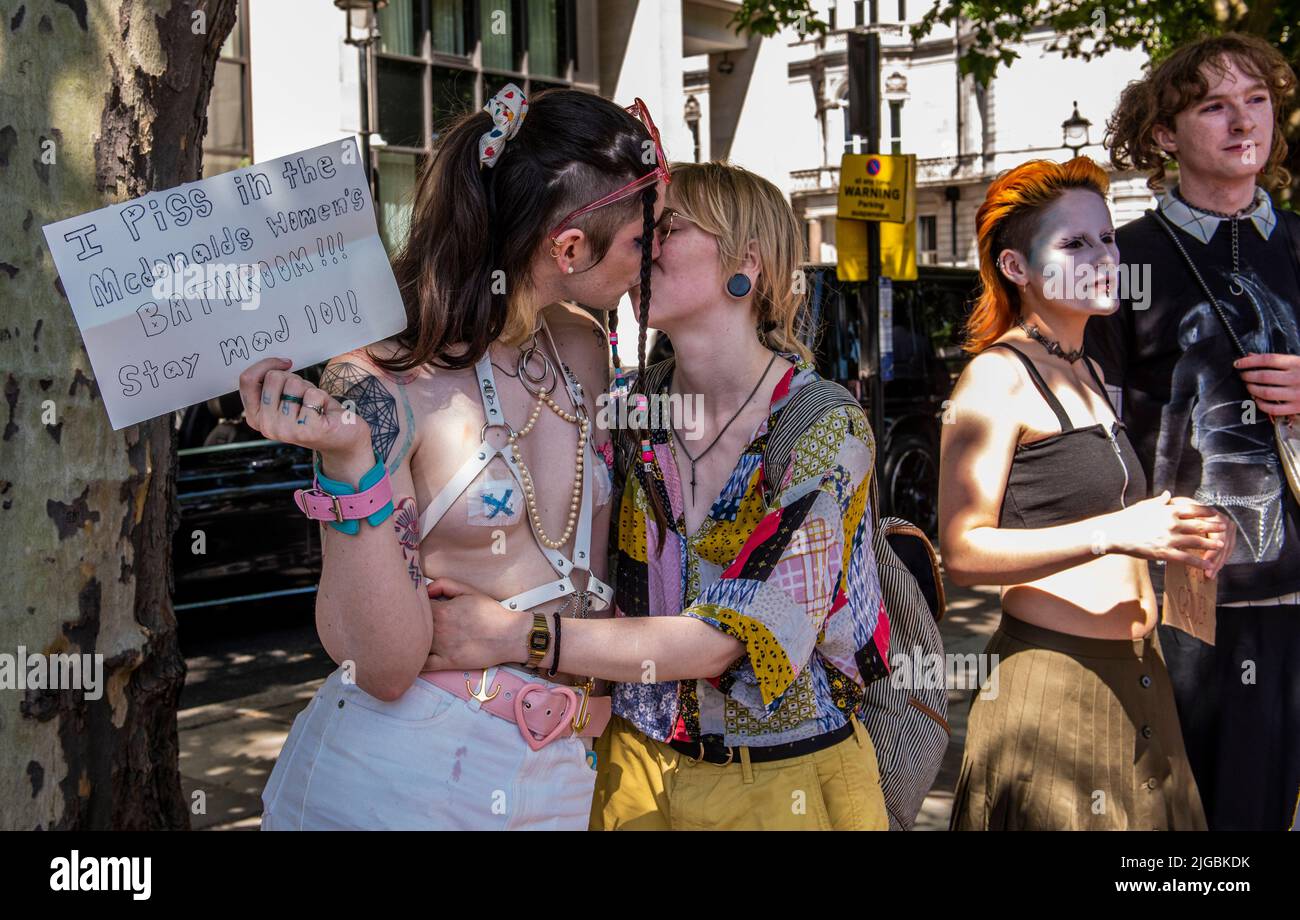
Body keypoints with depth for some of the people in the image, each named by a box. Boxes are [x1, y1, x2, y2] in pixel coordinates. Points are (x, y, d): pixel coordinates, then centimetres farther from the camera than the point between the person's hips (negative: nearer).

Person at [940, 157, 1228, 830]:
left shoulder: (1085, 372, 16)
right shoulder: (998, 376, -11)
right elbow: (963, 552, -19)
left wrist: (1176, 532, 7)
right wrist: (1113, 532, -28)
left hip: (1136, 681, 9)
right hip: (1051, 683, -9)